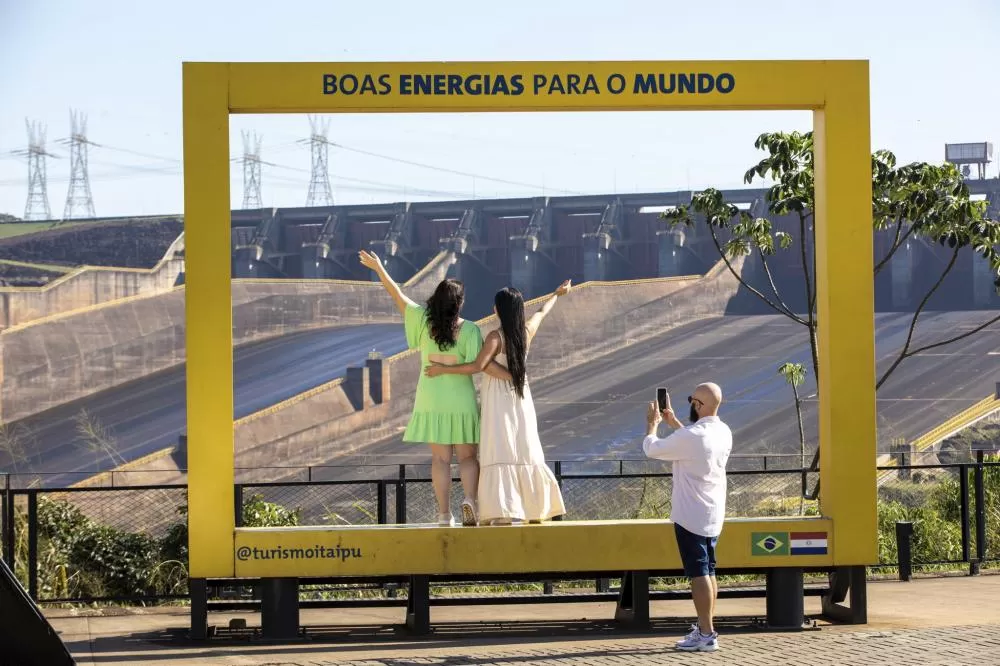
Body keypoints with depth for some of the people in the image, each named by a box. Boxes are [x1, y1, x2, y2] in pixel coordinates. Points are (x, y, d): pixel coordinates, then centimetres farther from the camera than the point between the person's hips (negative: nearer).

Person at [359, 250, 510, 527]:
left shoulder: (424, 320, -5)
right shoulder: (469, 330, -11)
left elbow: (397, 295, 3)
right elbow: (483, 363, -19)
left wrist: (378, 267, 13)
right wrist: (512, 376, -13)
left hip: (432, 399, 2)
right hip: (461, 400, -2)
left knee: (441, 458, 5)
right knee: (467, 457, 9)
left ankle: (444, 513, -3)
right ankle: (469, 499, -15)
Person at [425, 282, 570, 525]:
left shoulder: (495, 337, -15)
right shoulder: (527, 331, 3)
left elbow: (477, 366, -23)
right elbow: (542, 312, 22)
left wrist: (443, 369, -16)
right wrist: (557, 294, 42)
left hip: (499, 398, -6)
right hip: (521, 398, 6)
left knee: (500, 451, -11)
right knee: (525, 450, 13)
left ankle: (504, 512, -23)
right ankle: (536, 510, 18)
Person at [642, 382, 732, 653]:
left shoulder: (692, 436, -23)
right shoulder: (723, 433, 4)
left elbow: (652, 448, -10)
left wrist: (652, 423, 8)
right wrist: (672, 421, 28)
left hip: (691, 516, -8)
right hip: (713, 516, 8)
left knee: (699, 574, -6)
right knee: (708, 572, 15)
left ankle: (706, 635, -5)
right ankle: (706, 628, 22)